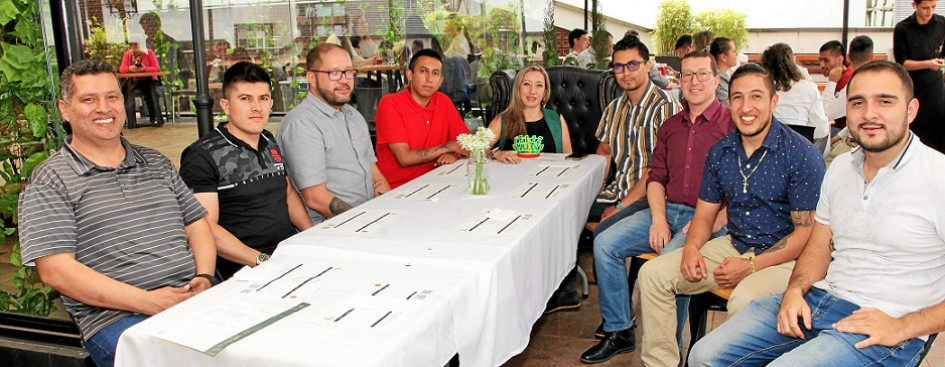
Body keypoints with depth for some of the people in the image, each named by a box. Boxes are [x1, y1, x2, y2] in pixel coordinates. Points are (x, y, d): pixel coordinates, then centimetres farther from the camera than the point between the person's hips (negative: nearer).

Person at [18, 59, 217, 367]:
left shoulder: (156, 163, 21)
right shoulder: (50, 180, 4)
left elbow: (196, 224, 21)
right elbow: (55, 270, -5)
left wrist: (204, 278, -2)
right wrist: (147, 301, -14)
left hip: (194, 299, 5)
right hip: (115, 317, -5)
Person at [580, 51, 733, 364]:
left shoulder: (732, 124, -4)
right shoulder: (670, 127, 16)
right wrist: (658, 219, -2)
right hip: (667, 211, 6)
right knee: (605, 243, -11)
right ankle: (618, 332, 2)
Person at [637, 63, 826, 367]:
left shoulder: (802, 155, -14)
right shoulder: (720, 152, 4)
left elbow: (807, 233, -14)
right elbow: (705, 213, 11)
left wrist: (751, 266, -20)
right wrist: (691, 247, -10)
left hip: (782, 257, -6)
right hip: (733, 246, 6)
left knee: (744, 301, -37)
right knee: (653, 273, -7)